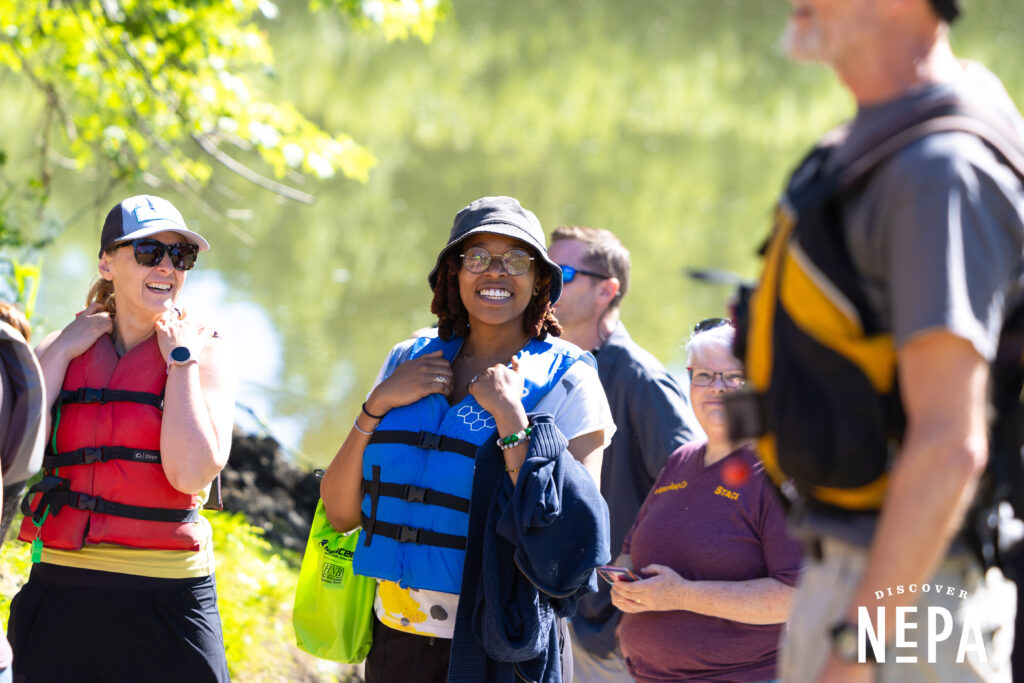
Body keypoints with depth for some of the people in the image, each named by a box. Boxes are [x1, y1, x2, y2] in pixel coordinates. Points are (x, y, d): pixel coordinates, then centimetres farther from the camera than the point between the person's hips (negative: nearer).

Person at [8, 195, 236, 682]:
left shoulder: (205, 354, 2)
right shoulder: (62, 350, 10)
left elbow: (191, 473, -14)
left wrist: (179, 359, -8)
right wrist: (63, 351, -3)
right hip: (60, 593, 2)